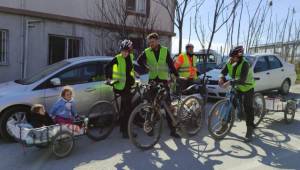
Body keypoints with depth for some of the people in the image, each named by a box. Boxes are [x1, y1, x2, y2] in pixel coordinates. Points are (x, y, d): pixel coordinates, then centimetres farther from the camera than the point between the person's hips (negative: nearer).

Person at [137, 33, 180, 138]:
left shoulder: (165, 50, 0)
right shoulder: (146, 52, 1)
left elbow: (170, 64, 0)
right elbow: (139, 61, 16)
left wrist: (177, 75, -3)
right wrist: (146, 67, 4)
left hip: (163, 79, -1)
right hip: (152, 79, 1)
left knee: (168, 104, -1)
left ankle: (172, 129, 6)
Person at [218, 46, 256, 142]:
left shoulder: (244, 64, -29)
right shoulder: (229, 63, -11)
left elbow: (242, 80, -39)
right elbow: (223, 72, -6)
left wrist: (230, 82, -52)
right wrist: (221, 78, -30)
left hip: (248, 88, -5)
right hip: (237, 88, 6)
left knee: (248, 108, -9)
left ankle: (250, 130, 3)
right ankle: (225, 125, 13)